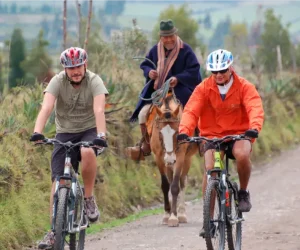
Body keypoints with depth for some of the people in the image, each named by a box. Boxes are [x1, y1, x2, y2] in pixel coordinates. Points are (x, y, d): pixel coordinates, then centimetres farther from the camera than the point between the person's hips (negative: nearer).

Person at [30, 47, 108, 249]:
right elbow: (47, 107, -26)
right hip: (65, 133, 2)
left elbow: (99, 110, -29)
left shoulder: (94, 81, -15)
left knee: (87, 152, -37)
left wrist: (101, 135, -45)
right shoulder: (58, 81, -13)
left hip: (89, 131, -2)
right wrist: (37, 132, -43)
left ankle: (89, 198, -16)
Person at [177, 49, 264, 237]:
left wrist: (254, 128, -45)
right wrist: (184, 130, -37)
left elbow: (255, 108, -24)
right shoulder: (204, 88, -5)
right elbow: (191, 111, -17)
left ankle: (243, 193, -6)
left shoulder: (244, 87, -8)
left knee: (242, 154, -34)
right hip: (213, 135, 1)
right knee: (210, 169, -22)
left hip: (239, 134, -1)